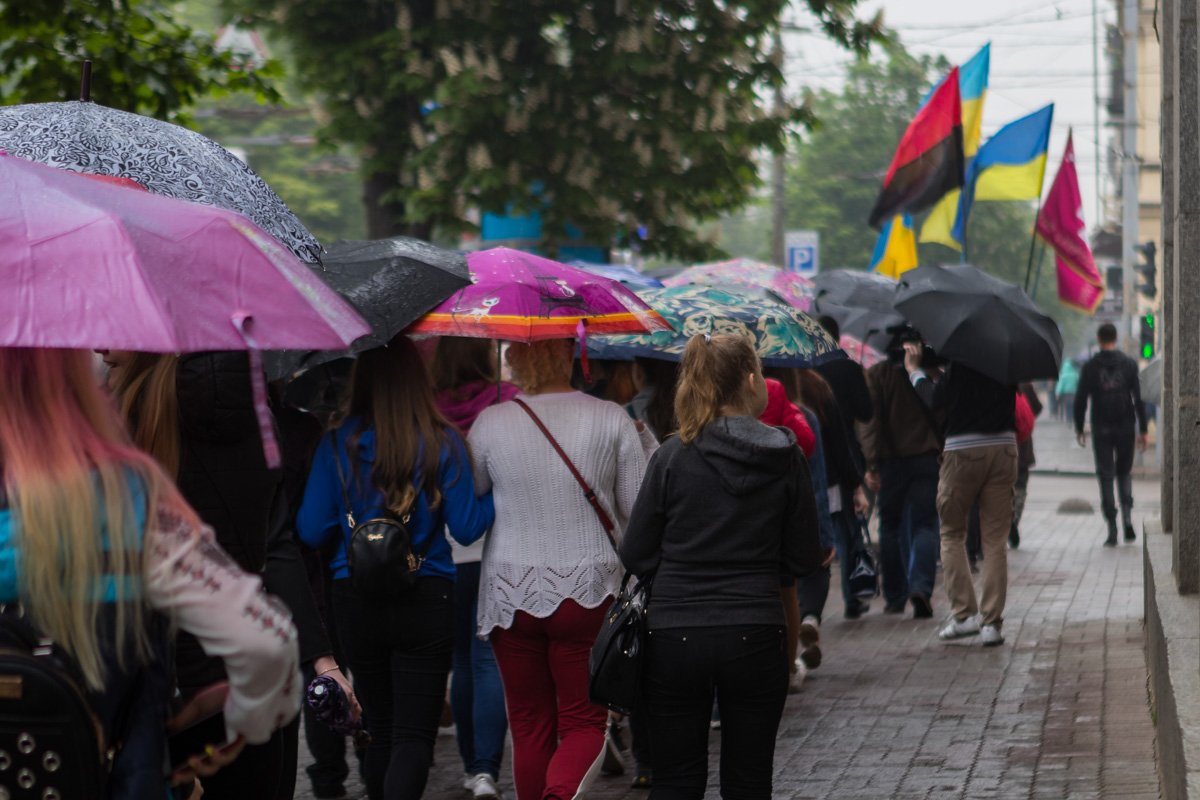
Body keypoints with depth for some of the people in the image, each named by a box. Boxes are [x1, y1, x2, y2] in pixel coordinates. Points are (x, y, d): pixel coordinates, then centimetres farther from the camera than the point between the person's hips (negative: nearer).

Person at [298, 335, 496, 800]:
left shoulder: (338, 444, -2)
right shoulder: (442, 443, -5)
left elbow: (312, 531, -1)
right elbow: (466, 529, -5)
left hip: (355, 604, 2)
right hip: (426, 601, -2)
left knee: (380, 731, 16)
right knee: (414, 735, -3)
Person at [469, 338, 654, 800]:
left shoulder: (491, 423, -4)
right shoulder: (611, 419, -5)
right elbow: (640, 510, 1)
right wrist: (646, 442, 15)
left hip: (511, 591, 1)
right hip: (589, 590, -1)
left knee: (529, 725, 13)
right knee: (584, 722, 6)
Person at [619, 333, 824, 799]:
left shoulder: (672, 456, -4)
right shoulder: (785, 458, -2)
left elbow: (636, 558, -1)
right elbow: (804, 560, 3)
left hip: (674, 638, 0)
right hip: (754, 638, 0)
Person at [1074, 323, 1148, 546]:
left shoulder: (1090, 366, -2)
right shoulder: (1129, 364, 1)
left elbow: (1080, 400, -2)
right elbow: (1138, 399, -1)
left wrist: (1079, 429, 8)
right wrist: (1142, 430, 2)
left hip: (1101, 430, -1)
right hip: (1125, 429, 1)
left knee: (1106, 477, 2)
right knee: (1124, 473, 17)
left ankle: (1112, 531, -2)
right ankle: (1127, 519, -3)